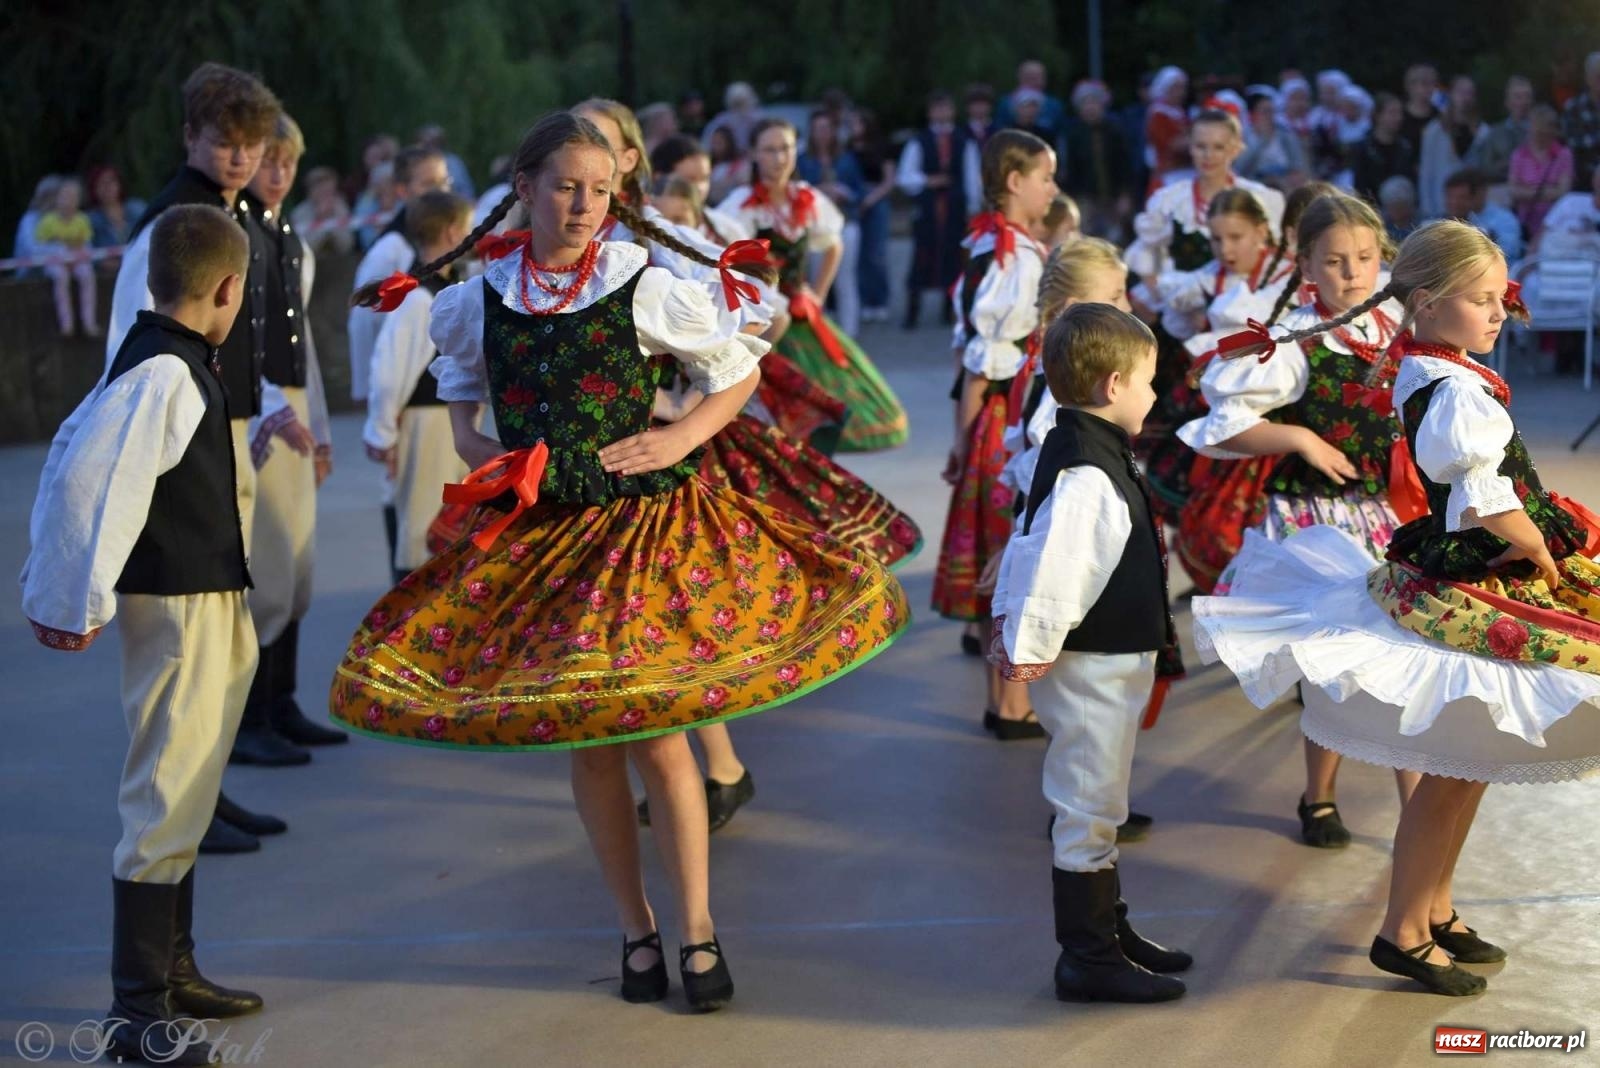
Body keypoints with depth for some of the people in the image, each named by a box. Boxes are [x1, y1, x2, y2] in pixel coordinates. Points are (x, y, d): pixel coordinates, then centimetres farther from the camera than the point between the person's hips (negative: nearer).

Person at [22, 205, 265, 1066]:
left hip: (208, 603, 10)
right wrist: (77, 604, -17)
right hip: (179, 608, -10)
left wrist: (62, 596, 16)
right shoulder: (166, 374, -20)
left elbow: (74, 453, 15)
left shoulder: (164, 362, 9)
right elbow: (88, 481, -25)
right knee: (166, 804, -4)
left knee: (184, 796, 19)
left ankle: (171, 971, 32)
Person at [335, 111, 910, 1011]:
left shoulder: (645, 290, -6)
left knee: (656, 734, -4)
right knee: (588, 741, 8)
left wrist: (681, 439, -9)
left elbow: (740, 369, 4)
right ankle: (636, 928, 23)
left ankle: (698, 928, 12)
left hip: (645, 523, -3)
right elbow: (460, 376, 24)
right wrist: (468, 438, 5)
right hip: (540, 535, 3)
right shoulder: (482, 302, 3)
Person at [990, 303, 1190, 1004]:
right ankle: (1087, 959, 9)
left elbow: (1030, 548, 16)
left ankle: (1108, 929, 35)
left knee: (1095, 806, 21)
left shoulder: (1080, 454, 10)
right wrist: (1028, 646, -22)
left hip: (1113, 660, 11)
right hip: (1093, 666, -11)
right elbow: (1050, 565, -28)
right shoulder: (1087, 476, -25)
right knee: (1089, 808, -1)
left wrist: (1014, 625, 17)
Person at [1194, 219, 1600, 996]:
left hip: (1441, 577, 10)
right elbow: (1491, 504, -29)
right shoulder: (1459, 391, -23)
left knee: (1465, 765, 20)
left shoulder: (1419, 370, 6)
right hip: (1471, 604, -10)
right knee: (1452, 773, 1)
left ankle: (1435, 910, 34)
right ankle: (1403, 934, 12)